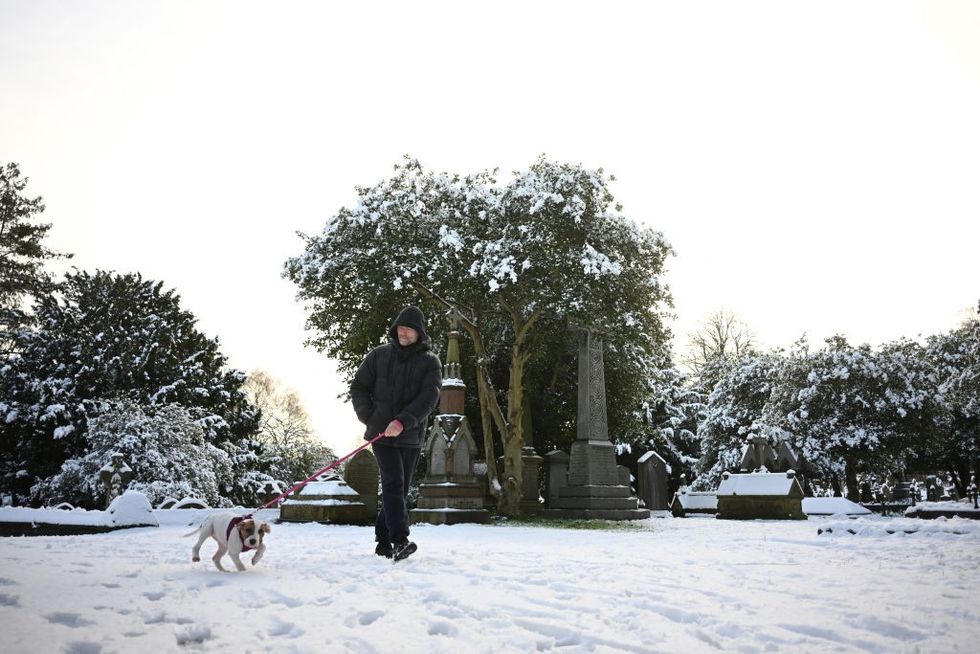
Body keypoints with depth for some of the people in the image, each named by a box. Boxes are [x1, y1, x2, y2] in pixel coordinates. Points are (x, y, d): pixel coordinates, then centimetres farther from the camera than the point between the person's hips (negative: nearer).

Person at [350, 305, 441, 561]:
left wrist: (403, 422, -24)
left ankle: (383, 540, 20)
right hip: (381, 433, -1)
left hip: (411, 436, 2)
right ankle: (400, 540, -18)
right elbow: (358, 387, 9)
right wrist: (369, 418, -3)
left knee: (399, 489, 8)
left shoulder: (430, 362, 0)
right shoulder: (379, 355, 4)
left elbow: (429, 398, -12)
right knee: (394, 484, -14)